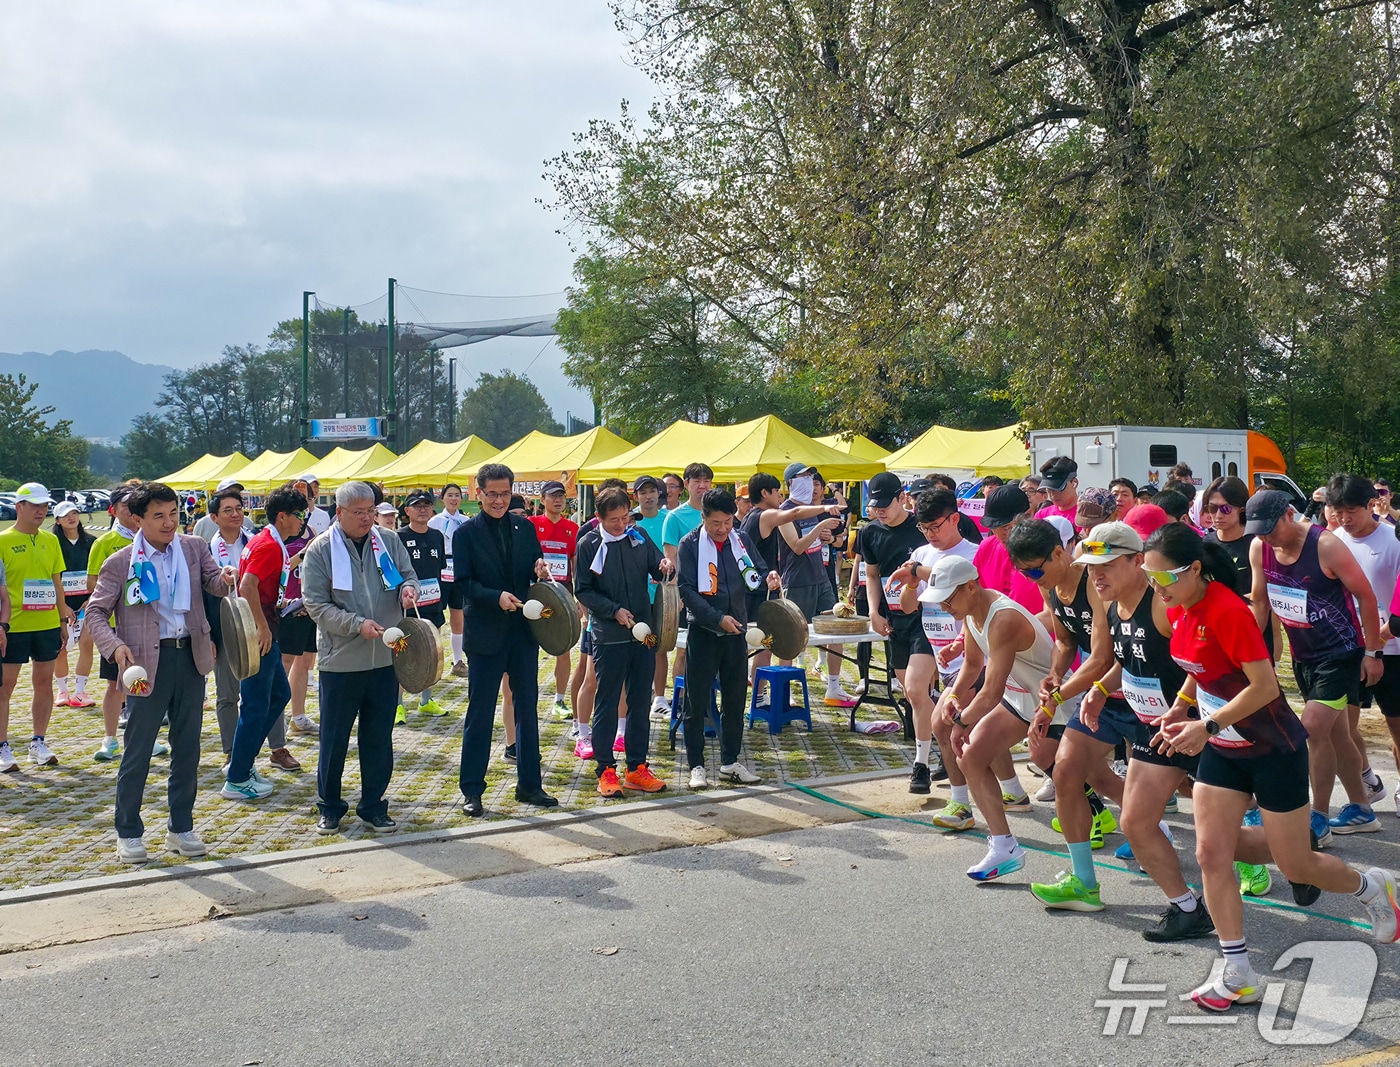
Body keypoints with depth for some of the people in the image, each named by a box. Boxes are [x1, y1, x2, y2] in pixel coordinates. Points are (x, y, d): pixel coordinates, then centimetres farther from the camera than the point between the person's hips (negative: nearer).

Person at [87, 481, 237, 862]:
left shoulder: (194, 548, 7)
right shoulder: (120, 563, -4)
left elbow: (213, 583, -1)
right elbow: (96, 612, -2)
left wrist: (224, 577, -26)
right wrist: (115, 646, -19)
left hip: (190, 658, 4)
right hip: (148, 663, -4)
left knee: (187, 749, 11)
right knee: (137, 753, 3)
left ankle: (181, 828, 24)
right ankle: (128, 833, 18)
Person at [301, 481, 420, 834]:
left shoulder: (389, 542, 5)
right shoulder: (320, 550, -4)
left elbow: (408, 575, 13)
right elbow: (316, 605, -8)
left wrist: (408, 588, -11)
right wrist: (358, 624, -20)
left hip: (385, 658, 3)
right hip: (341, 660, -3)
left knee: (379, 738, 10)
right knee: (334, 738, 7)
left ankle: (373, 806, 23)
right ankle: (330, 807, 22)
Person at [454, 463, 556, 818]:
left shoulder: (524, 527, 7)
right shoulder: (466, 533, -4)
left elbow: (534, 570, 12)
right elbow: (463, 583, -9)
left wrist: (540, 569, -11)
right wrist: (497, 597, -24)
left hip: (523, 630, 4)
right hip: (485, 634, -4)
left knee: (527, 708, 10)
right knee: (479, 713, 2)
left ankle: (529, 784, 21)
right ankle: (472, 790, 11)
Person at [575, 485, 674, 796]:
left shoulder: (639, 536, 6)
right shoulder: (588, 544, -4)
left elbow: (657, 570, 10)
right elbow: (584, 591, -4)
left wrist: (665, 568, -13)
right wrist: (614, 610, -15)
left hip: (643, 633, 4)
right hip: (608, 636, -4)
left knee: (640, 702, 10)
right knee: (606, 704, 3)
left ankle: (637, 768, 18)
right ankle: (606, 770, 11)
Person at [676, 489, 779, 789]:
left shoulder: (742, 541, 5)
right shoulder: (690, 545, -7)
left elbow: (753, 580, 12)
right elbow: (687, 590, -11)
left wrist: (768, 578, -11)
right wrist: (718, 618, -19)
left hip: (736, 632, 4)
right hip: (703, 632, -4)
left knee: (735, 700, 11)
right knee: (696, 702, 2)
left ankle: (730, 762, 22)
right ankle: (696, 765, 12)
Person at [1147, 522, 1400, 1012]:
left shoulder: (1226, 611, -27)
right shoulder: (1179, 610, -1)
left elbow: (1264, 686, -28)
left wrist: (1207, 726, -28)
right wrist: (1180, 706, 1)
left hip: (1274, 749, -7)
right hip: (1222, 750, 8)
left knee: (1296, 867, 6)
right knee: (1211, 855, -2)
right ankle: (1238, 975, 6)